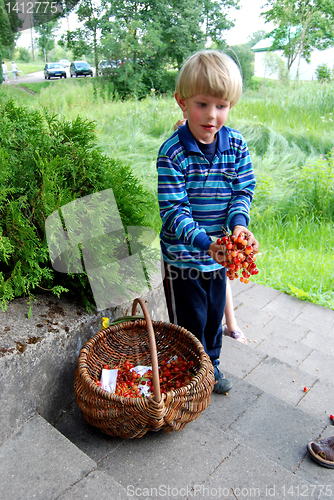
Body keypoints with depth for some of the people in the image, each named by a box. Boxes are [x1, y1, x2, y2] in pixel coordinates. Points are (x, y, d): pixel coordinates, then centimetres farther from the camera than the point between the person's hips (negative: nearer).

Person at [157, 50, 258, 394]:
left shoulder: (236, 146, -5)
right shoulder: (172, 153, -19)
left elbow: (243, 191, -1)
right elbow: (173, 210, -22)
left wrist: (238, 224, -22)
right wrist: (205, 242, -34)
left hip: (220, 254, 5)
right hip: (183, 256, -4)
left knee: (214, 314, 23)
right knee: (189, 321, 12)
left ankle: (211, 365, 48)